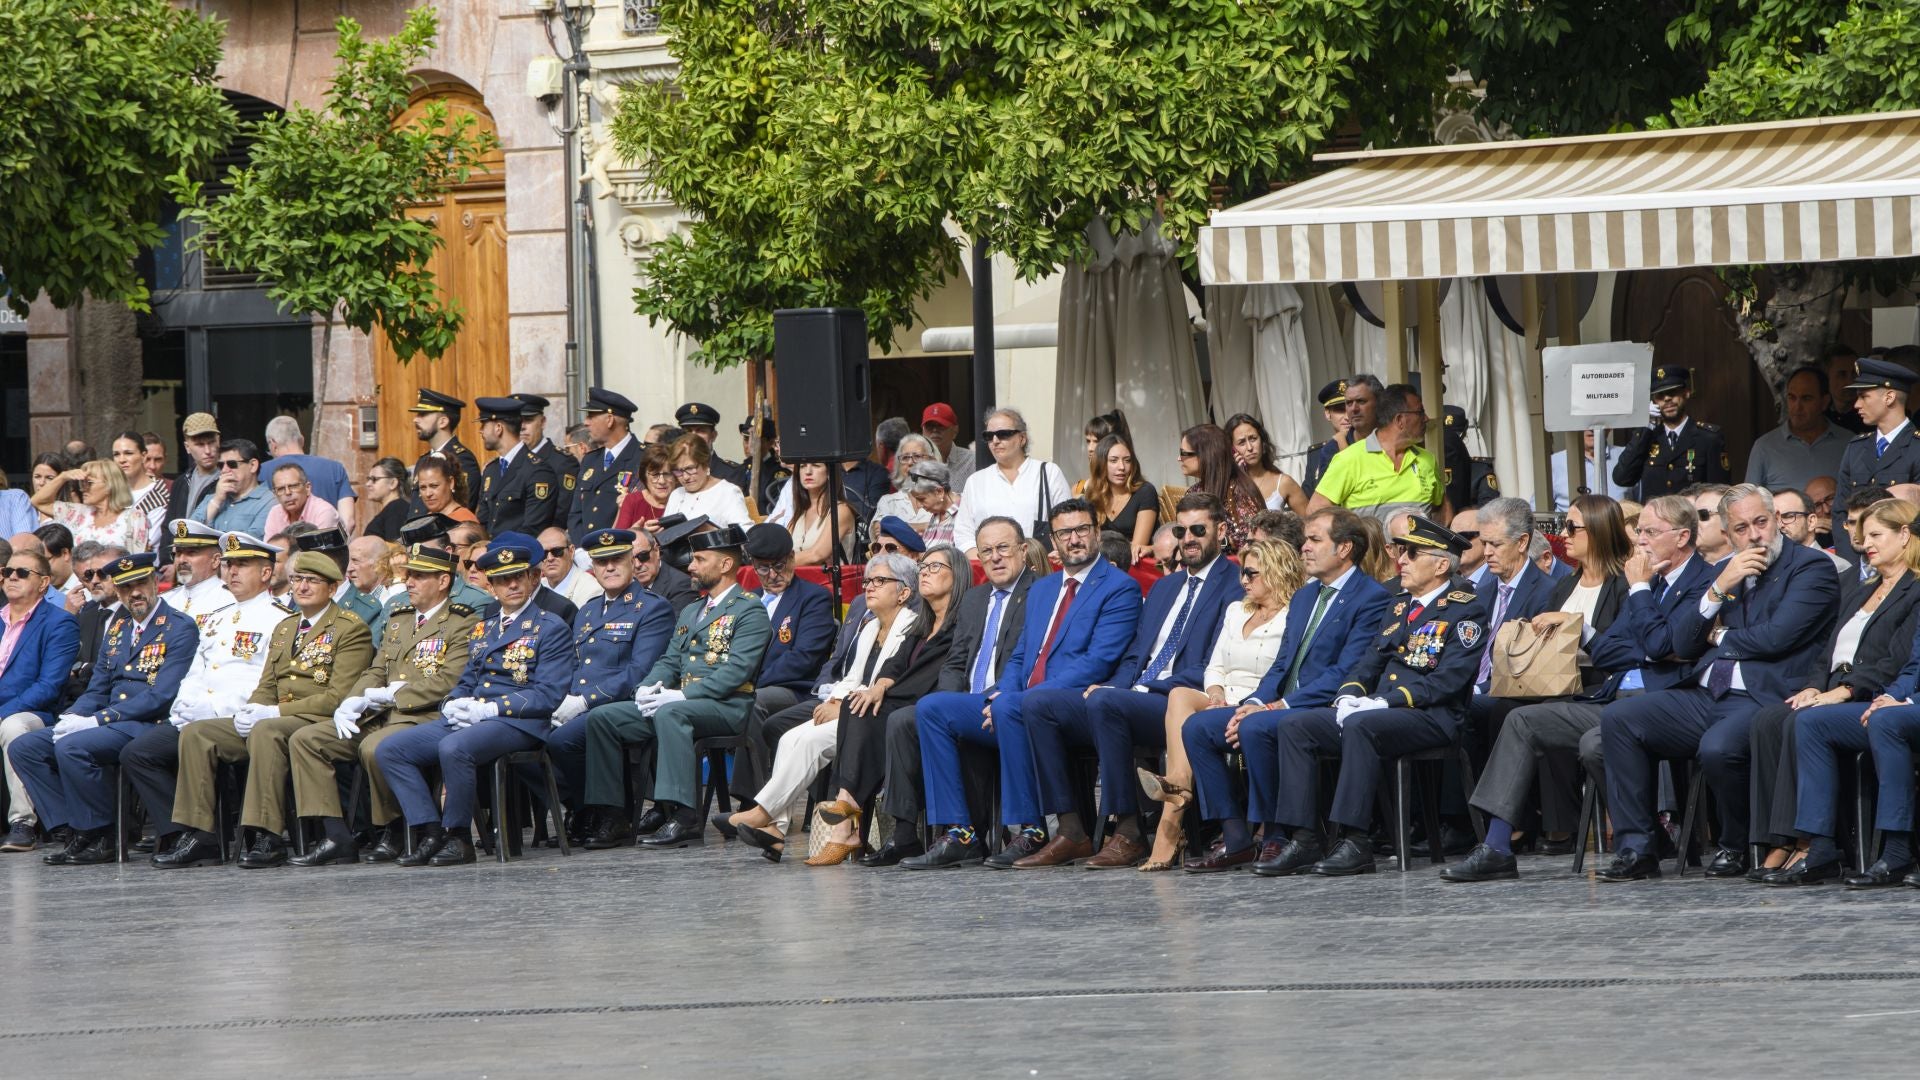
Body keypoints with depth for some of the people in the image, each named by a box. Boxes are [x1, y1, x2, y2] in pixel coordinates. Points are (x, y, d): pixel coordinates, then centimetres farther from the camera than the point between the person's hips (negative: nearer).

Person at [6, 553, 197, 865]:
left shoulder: (180, 628, -6)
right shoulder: (118, 627, 19)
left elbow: (161, 696, -16)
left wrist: (97, 720, -19)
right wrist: (72, 718, -4)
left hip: (149, 723, -9)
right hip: (107, 721, 9)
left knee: (71, 747, -32)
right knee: (22, 748, -4)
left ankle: (101, 837, -17)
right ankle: (75, 831, -9)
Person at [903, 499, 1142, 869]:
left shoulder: (1120, 588, -2)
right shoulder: (1042, 590, 24)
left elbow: (1098, 662, -13)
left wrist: (1019, 698, -19)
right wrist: (1001, 692, -2)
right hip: (1020, 701, 8)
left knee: (1010, 708, -37)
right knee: (932, 708, -7)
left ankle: (1030, 832, -29)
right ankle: (958, 835, -13)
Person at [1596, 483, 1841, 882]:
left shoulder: (1812, 568, 0)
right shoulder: (1726, 571, 20)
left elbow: (1776, 638, -13)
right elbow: (1682, 644, 12)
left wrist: (1721, 637, 5)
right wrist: (1719, 589, -3)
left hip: (1762, 697, -7)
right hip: (1705, 696, 7)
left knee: (1717, 747, -37)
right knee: (1618, 719, -9)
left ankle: (1736, 848, -10)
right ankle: (1634, 848, -11)